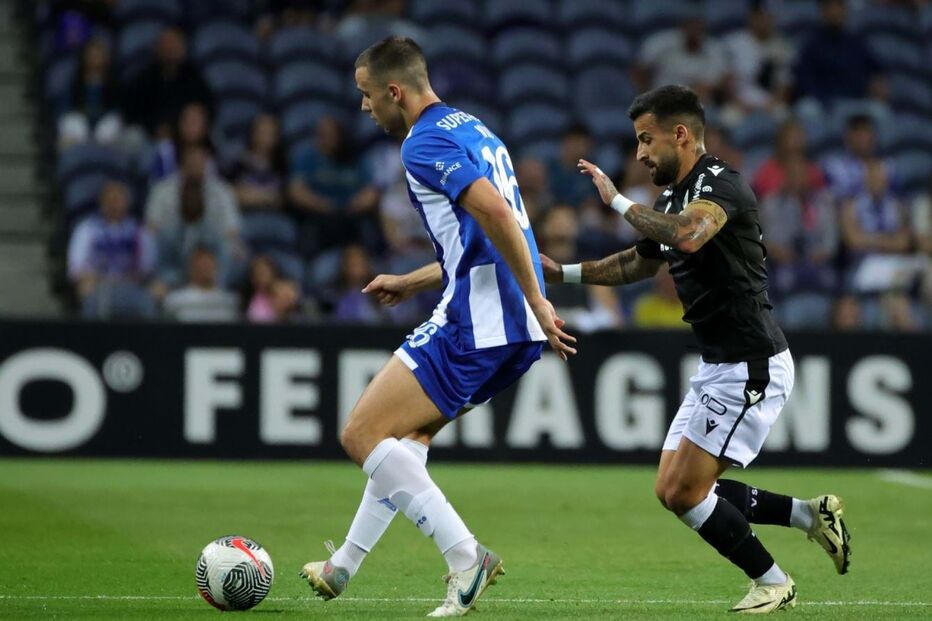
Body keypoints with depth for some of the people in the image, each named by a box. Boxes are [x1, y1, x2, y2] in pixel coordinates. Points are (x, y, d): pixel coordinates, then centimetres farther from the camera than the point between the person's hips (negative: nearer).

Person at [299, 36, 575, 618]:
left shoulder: (425, 144, -11)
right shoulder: (472, 129, 21)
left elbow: (495, 212, -26)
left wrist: (536, 299, -23)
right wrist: (410, 282, 31)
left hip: (473, 325, -10)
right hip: (517, 332, 10)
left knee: (362, 436, -5)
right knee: (408, 434, 23)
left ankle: (467, 557, -12)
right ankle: (344, 568, 31)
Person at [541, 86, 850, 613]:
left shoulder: (721, 183, -16)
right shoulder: (675, 198, 13)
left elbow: (687, 234, -38)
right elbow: (640, 262, 31)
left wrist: (618, 201, -26)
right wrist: (563, 272, 23)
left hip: (751, 366, -10)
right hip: (718, 367, 10)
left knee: (685, 492, -8)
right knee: (673, 488, 10)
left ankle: (773, 583, 7)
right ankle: (810, 514, 16)